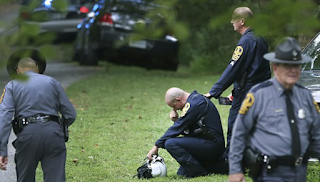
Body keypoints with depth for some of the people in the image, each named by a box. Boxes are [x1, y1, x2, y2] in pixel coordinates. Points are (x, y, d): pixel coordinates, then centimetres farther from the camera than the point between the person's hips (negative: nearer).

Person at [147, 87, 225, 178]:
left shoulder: (193, 104, -16)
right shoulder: (197, 98, 16)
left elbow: (178, 129, -15)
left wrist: (157, 146, -9)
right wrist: (176, 120, 1)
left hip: (211, 145, -10)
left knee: (170, 143, -20)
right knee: (181, 173, 19)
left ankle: (199, 172, -14)